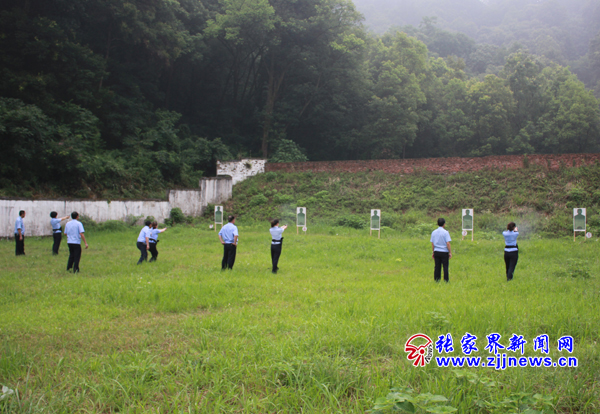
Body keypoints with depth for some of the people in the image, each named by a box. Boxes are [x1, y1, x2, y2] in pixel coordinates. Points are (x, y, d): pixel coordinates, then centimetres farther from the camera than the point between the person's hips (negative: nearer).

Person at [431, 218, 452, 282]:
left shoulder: (434, 232, 6)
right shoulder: (445, 232, -9)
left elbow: (432, 244, 9)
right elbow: (448, 243, -13)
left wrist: (433, 252, 17)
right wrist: (450, 252, -6)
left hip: (436, 252, 4)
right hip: (444, 252, -4)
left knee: (437, 266, 8)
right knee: (445, 266, 2)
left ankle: (436, 280, 10)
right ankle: (446, 280, 4)